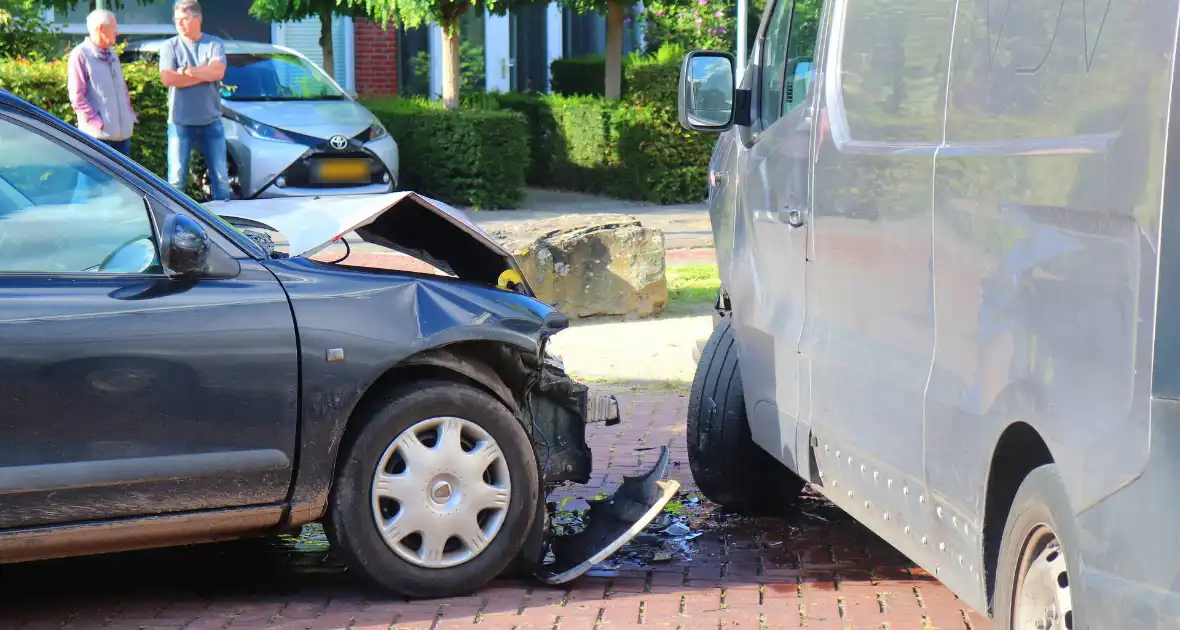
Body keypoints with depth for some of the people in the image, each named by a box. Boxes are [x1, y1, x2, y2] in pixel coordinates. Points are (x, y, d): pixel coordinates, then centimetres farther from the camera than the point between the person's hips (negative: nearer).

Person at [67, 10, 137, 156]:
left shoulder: (111, 54, 17)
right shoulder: (80, 55, -8)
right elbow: (77, 96, -13)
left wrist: (130, 113, 13)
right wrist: (97, 122, -17)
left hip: (123, 131, 8)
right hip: (99, 134, -8)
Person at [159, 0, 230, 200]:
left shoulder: (214, 44, 3)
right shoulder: (170, 46, 1)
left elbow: (218, 72, -14)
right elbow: (168, 78, -14)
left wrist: (186, 70, -13)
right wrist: (205, 73, -11)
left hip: (211, 122, 1)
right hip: (180, 122, -1)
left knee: (220, 175, 7)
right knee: (176, 177, 0)